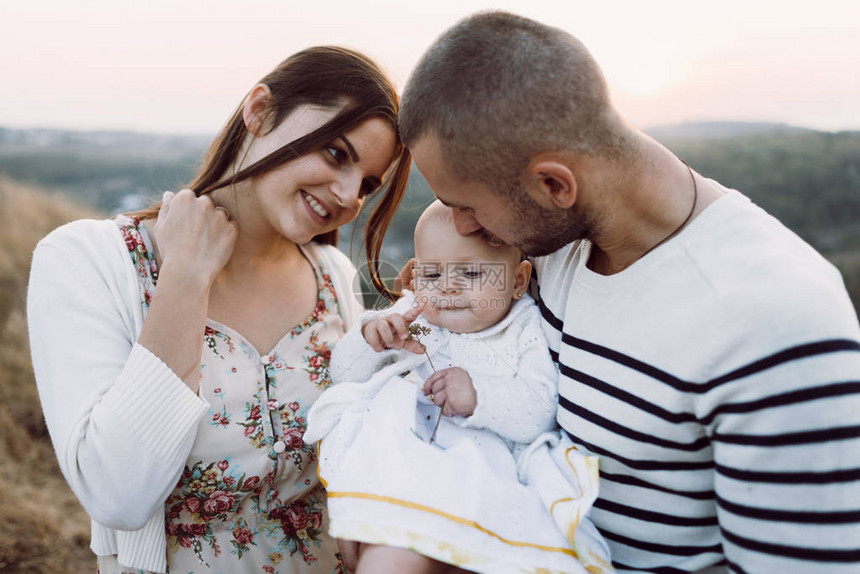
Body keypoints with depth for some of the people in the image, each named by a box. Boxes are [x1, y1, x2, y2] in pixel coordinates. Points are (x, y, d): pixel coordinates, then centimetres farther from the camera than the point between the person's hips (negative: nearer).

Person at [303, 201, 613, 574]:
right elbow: (343, 374, 11)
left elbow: (541, 414, -7)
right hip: (400, 465, 1)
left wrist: (480, 396, -24)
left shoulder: (526, 332, 5)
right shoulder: (408, 320, 13)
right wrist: (368, 340, -10)